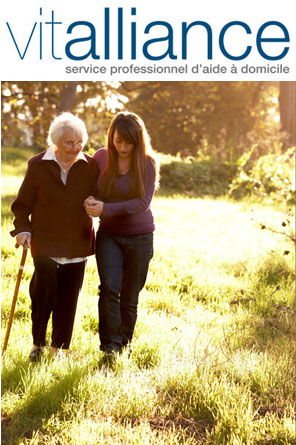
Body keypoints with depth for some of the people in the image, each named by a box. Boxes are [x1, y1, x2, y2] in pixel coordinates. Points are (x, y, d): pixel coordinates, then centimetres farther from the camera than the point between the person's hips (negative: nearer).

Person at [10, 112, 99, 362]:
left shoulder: (90, 166, 3)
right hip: (45, 242, -2)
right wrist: (23, 229, -8)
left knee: (69, 297, 5)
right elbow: (22, 204, 5)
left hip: (77, 245, 2)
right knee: (44, 291, -13)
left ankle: (58, 348, 22)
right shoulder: (38, 166, -1)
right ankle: (37, 344, 9)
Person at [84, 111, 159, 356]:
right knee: (109, 287, -17)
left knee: (130, 296, 6)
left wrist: (106, 209, -25)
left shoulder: (148, 163, -8)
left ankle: (124, 344, 23)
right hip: (108, 234, 1)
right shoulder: (101, 157, -1)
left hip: (140, 237, -1)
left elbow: (143, 203, -16)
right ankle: (110, 345, -8)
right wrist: (90, 202, -12)